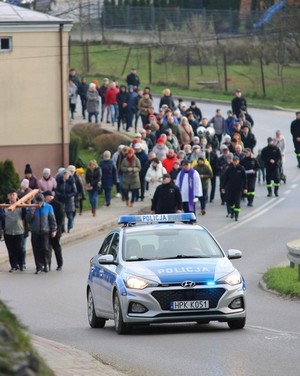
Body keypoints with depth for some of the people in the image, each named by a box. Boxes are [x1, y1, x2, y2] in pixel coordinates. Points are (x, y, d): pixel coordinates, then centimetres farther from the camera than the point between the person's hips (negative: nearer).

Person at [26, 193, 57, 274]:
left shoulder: (48, 207, 0)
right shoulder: (32, 208, 2)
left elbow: (52, 219, 4)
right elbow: (28, 219, -2)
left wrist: (53, 230, 2)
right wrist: (31, 211, -16)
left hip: (45, 232, -1)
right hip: (35, 233, 1)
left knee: (45, 248, -6)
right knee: (36, 250, -1)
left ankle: (46, 264, 14)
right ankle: (39, 267, 5)